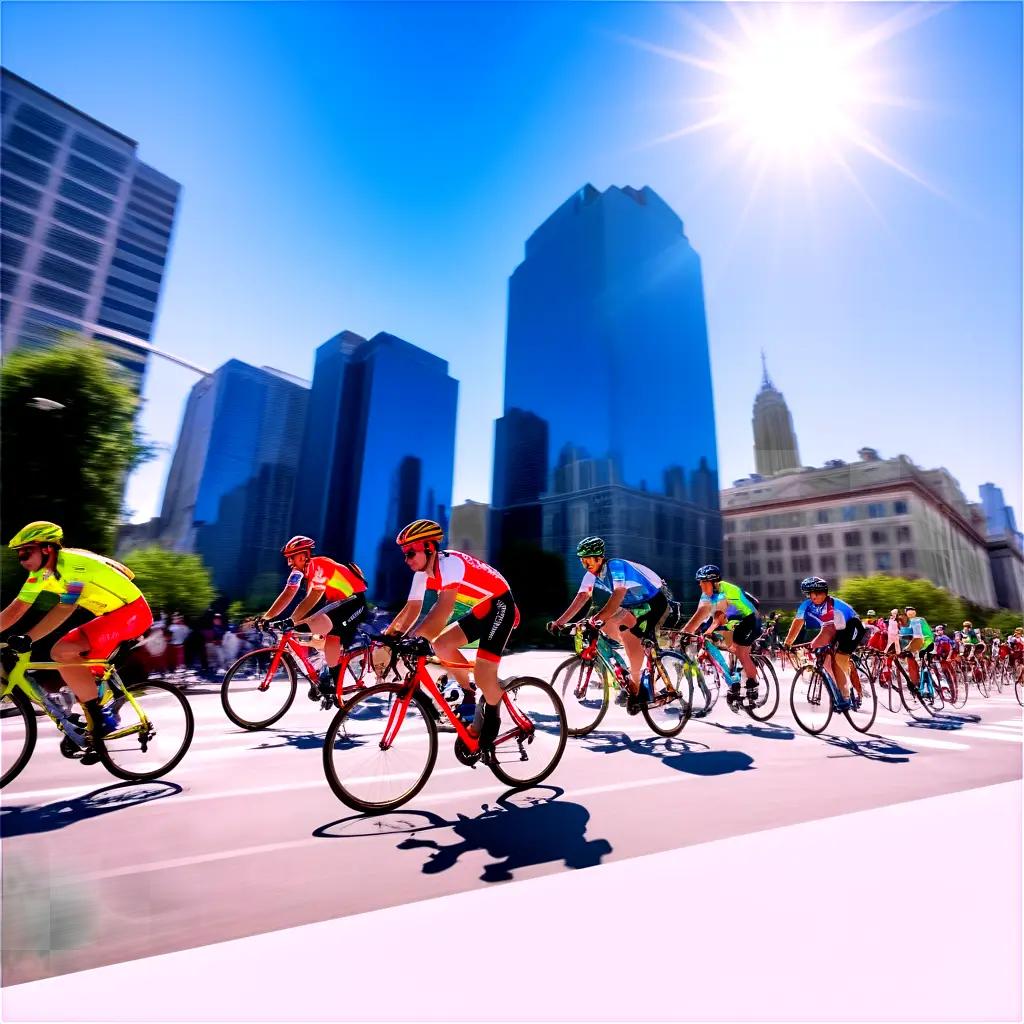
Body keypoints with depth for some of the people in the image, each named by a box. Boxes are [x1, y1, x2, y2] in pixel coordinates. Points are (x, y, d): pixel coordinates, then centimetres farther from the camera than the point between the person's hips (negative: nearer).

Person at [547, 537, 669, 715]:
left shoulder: (616, 566, -28)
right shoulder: (591, 575, -5)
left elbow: (618, 595, -42)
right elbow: (580, 598, -12)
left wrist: (598, 617, -53)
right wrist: (559, 621, -22)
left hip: (655, 602, -8)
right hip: (635, 605, 8)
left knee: (630, 635, -27)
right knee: (606, 625, -9)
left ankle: (635, 688, -12)